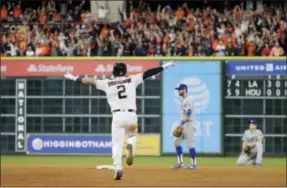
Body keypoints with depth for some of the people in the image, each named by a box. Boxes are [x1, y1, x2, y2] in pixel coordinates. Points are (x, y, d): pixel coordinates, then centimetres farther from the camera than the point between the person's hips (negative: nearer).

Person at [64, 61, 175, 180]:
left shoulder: (107, 84, 10)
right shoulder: (132, 80, 9)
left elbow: (90, 81, 10)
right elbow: (147, 73, 7)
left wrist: (74, 78, 19)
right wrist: (164, 67, 10)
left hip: (117, 116, 0)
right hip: (131, 115, 0)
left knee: (117, 144, 4)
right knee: (132, 135, 24)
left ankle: (118, 168, -15)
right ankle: (130, 146, -13)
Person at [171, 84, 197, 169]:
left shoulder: (188, 99, -12)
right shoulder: (183, 100, 17)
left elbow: (188, 113, -21)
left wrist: (182, 124, -27)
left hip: (188, 123, -10)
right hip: (183, 124, 10)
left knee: (190, 144, -8)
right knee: (176, 141, 8)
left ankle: (194, 164, -2)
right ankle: (180, 162, 11)